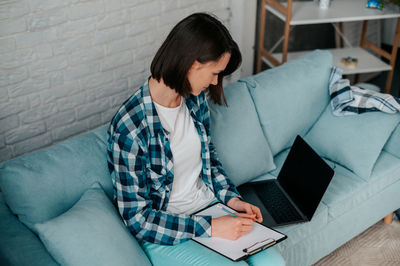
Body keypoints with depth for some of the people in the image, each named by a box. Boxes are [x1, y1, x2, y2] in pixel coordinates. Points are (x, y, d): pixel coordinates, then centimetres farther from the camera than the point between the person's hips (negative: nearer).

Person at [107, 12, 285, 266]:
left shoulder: (195, 98, -4)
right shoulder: (129, 128, -26)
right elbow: (137, 217, -20)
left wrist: (231, 197, -1)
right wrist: (209, 228, -23)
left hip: (209, 205, 6)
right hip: (165, 234, -6)